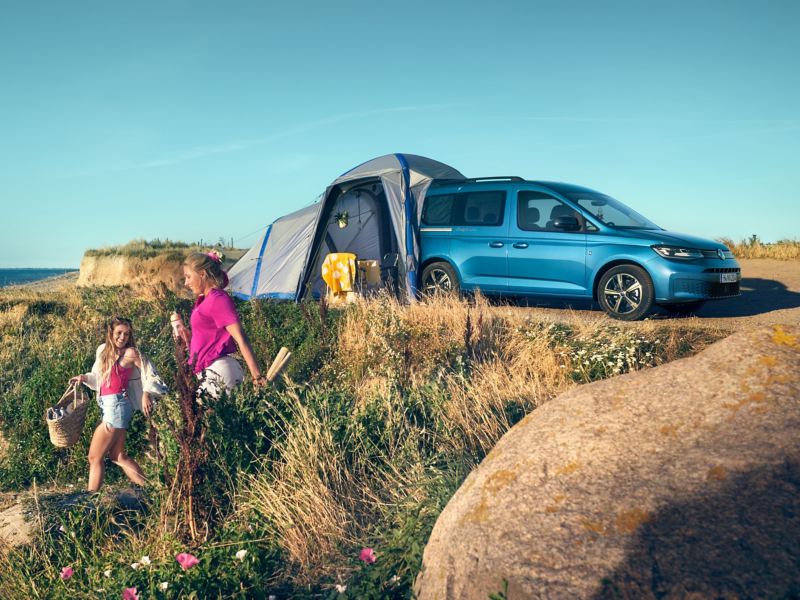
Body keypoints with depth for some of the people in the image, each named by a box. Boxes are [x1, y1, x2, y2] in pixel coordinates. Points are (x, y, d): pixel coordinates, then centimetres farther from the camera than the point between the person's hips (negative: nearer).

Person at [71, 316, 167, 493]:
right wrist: (83, 377, 5)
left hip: (117, 405, -8)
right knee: (118, 456, 13)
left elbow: (150, 373, -2)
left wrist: (146, 393, -5)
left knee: (95, 457, -2)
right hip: (107, 405, 8)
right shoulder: (102, 350, 11)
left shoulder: (130, 353, -9)